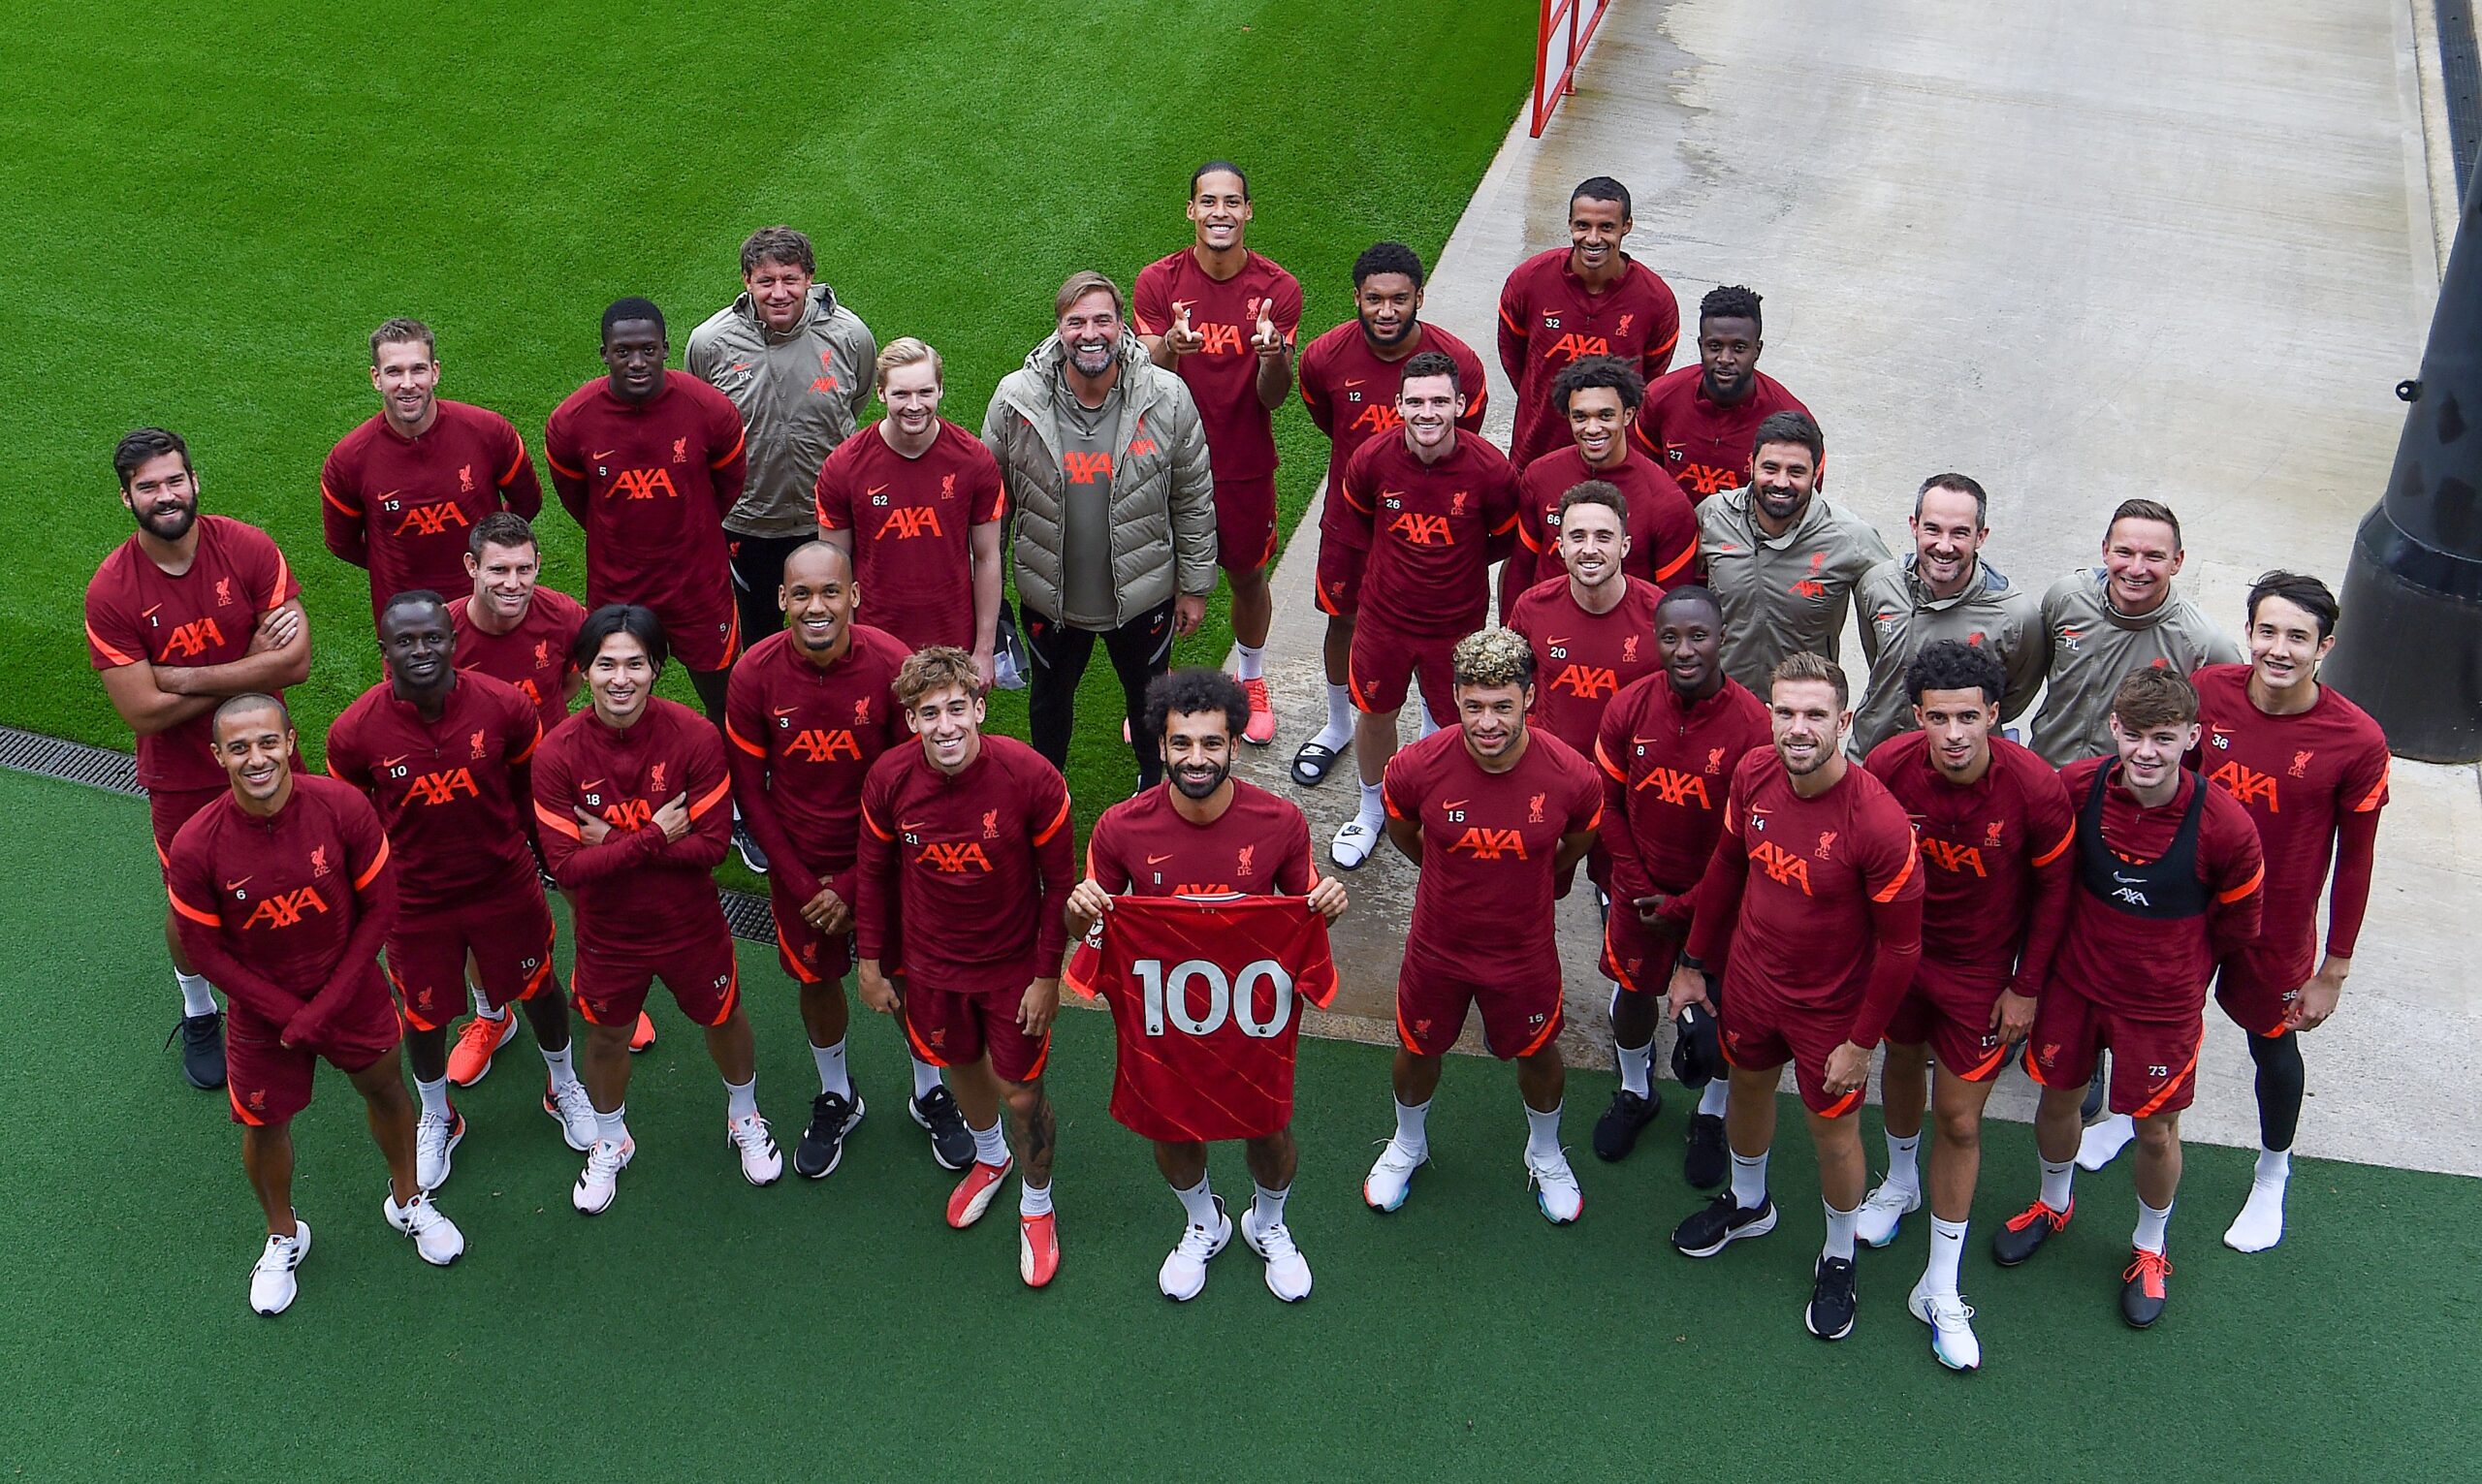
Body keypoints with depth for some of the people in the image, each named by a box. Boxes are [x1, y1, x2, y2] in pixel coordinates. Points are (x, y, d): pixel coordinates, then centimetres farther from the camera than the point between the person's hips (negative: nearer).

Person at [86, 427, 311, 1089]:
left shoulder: (248, 549, -16)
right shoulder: (110, 592, -19)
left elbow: (297, 661, -22)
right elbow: (143, 712, -21)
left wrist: (188, 677, -24)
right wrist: (248, 669, -19)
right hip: (183, 779, -1)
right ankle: (198, 1014, 44)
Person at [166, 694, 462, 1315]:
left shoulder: (342, 807, -23)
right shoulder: (195, 848, -25)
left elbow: (379, 905, -12)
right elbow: (205, 950, -12)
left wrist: (327, 1005, -14)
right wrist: (289, 1014, -12)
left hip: (353, 993, 1)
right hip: (262, 1012, -1)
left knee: (386, 1092, 21)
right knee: (265, 1124, 16)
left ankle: (407, 1199, 50)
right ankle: (283, 1236, 45)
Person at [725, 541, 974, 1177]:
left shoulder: (894, 665, -22)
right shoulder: (754, 675, -18)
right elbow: (750, 791, -7)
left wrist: (853, 885, -11)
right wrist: (804, 885, -9)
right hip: (800, 864, 1)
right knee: (817, 978, 17)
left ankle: (929, 1093, 40)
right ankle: (835, 1098, 43)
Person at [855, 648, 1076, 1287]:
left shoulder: (1031, 777, -26)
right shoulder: (889, 778, -18)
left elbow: (1058, 881, -14)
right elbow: (875, 874, -1)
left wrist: (1048, 974, -10)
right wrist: (871, 963, 5)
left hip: (1014, 966, -3)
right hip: (932, 964, 3)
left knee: (1021, 1092, 7)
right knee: (962, 1066, 24)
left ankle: (1037, 1205, 36)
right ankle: (990, 1156, 57)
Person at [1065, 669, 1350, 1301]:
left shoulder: (1281, 822, -18)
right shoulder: (1121, 828, -19)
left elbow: (1301, 907, 0)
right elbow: (1084, 925, -4)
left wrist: (1327, 905, -23)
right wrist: (1079, 911, -28)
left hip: (1255, 1014, 0)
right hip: (1161, 1016, 0)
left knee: (1269, 1130, 21)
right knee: (1170, 1131, 22)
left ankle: (1268, 1225, 55)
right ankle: (1202, 1225, 56)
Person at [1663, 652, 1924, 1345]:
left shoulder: (1880, 823, -32)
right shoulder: (1753, 775, -16)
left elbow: (1899, 947, -20)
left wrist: (1861, 1042, -13)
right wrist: (1692, 963, 10)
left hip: (1829, 1006, -5)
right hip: (1750, 977, 5)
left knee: (1833, 1130, 13)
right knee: (1748, 1086, 27)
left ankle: (1839, 1258, 41)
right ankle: (1748, 1203, 56)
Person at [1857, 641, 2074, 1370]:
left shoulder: (2036, 789, -27)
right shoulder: (1888, 765, -24)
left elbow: (2053, 888, -10)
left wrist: (2027, 987, -5)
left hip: (1981, 968, -2)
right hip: (1897, 948, 2)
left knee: (1959, 1120, 3)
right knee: (1902, 1059, 26)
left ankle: (1940, 1290, 18)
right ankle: (1900, 1181, 57)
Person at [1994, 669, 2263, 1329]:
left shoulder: (2224, 825, -25)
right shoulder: (2077, 786, -18)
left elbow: (2237, 924, -5)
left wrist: (2179, 971, 6)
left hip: (2162, 1002, -2)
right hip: (2074, 982, 3)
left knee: (2155, 1130, 13)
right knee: (2057, 1098, 20)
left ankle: (2149, 1248, 40)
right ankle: (2055, 1204, 50)